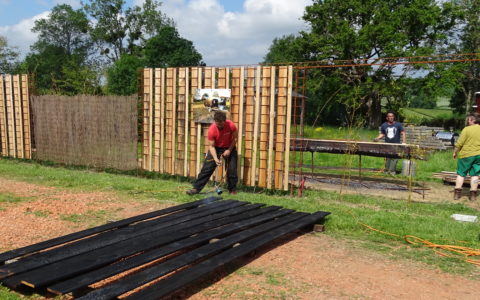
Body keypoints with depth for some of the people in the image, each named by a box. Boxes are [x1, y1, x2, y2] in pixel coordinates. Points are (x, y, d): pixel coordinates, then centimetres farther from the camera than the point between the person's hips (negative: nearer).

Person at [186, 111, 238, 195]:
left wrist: (229, 150, -17)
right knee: (206, 168, -8)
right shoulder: (212, 129, -27)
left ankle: (232, 189, 17)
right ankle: (196, 188, -4)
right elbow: (211, 146, -20)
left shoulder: (231, 125, -26)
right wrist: (216, 159, -31)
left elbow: (235, 137, -9)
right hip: (216, 148, 0)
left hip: (229, 148, 1)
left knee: (232, 169, -3)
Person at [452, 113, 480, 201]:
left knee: (461, 173, 6)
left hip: (466, 154, -4)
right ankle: (473, 194, 10)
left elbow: (459, 144, -12)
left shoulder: (467, 129, -10)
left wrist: (455, 152, 0)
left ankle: (457, 193, 5)